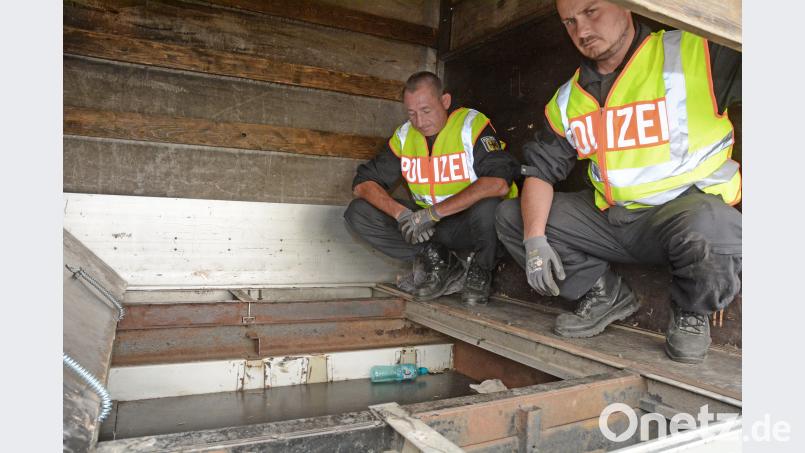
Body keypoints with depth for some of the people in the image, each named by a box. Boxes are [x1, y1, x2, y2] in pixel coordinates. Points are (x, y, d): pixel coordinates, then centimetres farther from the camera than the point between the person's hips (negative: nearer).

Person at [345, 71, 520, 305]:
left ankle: (480, 273, -5)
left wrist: (433, 212, -31)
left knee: (488, 206, -40)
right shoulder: (404, 136, 1)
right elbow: (363, 183, -1)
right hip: (432, 226, 5)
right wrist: (401, 213, -21)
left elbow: (499, 183, -31)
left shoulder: (472, 124, -14)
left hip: (471, 223, -4)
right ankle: (443, 266, -7)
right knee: (358, 212, -10)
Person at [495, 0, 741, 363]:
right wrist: (534, 239, -10)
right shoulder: (568, 98, 5)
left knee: (707, 225, -40)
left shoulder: (696, 54, -11)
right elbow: (541, 168, 2)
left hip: (689, 205, -5)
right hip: (608, 220, 5)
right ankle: (606, 294, 9)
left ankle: (691, 314, -4)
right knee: (510, 216, -2)